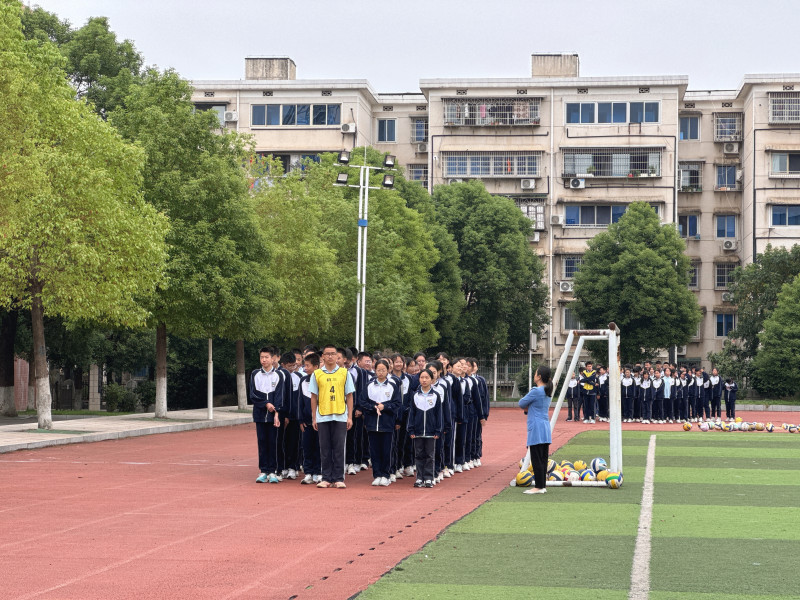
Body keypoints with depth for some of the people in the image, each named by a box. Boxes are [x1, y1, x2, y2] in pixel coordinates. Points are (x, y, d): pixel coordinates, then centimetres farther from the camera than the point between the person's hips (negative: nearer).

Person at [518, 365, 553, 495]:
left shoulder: (536, 391, -16)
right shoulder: (547, 391, 13)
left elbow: (521, 404, -6)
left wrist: (525, 406, 13)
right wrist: (528, 407, 5)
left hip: (536, 429, -9)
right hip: (545, 427, 9)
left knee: (537, 459, -5)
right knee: (543, 458, 11)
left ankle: (538, 487, -3)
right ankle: (543, 485, 14)